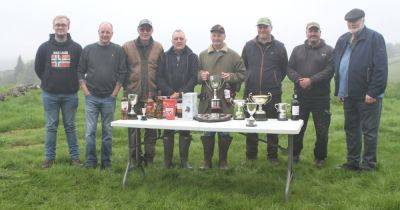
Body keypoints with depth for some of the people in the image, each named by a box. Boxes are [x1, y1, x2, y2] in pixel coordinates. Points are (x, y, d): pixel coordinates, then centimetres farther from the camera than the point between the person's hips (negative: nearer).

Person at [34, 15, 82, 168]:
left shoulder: (76, 48, 1)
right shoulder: (44, 47, 3)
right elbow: (38, 68, 10)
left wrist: (74, 84, 3)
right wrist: (49, 82, 7)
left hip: (70, 95, 0)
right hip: (49, 95, 1)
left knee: (70, 126, 7)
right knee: (51, 127, 7)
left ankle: (75, 157, 14)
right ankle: (49, 157, 16)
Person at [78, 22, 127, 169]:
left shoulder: (118, 51, 3)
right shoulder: (88, 50, 6)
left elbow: (122, 74, 1)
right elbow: (80, 72, 7)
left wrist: (114, 93, -4)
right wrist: (86, 91, -2)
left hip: (109, 98, 0)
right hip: (91, 97, 1)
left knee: (108, 132, 6)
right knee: (90, 131, 1)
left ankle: (106, 162, 15)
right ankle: (90, 161, 11)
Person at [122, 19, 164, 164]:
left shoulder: (158, 48, 6)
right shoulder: (127, 47, 4)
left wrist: (159, 91, 2)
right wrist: (126, 89, 2)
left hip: (152, 96, 1)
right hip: (133, 94, 0)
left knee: (151, 129, 6)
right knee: (133, 128, 5)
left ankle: (149, 158, 18)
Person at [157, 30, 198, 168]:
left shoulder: (192, 57, 7)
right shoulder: (165, 57, 10)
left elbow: (194, 78, -2)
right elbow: (159, 77, 2)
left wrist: (181, 93, -13)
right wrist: (170, 92, -11)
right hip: (167, 98, 1)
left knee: (185, 131, 3)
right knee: (168, 130, 4)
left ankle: (184, 160, 12)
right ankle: (167, 161, 12)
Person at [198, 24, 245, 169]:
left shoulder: (233, 55, 6)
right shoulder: (203, 55, 12)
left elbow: (242, 74, 5)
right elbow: (196, 74, 16)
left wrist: (231, 77, -13)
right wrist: (200, 76, -6)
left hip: (225, 99, -1)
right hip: (206, 99, 2)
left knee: (225, 132, 5)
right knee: (207, 132, 6)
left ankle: (223, 161, 19)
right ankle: (207, 160, 19)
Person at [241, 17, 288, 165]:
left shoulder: (279, 47, 3)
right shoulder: (249, 46, 6)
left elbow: (284, 68, 11)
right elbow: (243, 66, 16)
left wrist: (276, 81, 8)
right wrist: (249, 80, 12)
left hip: (273, 94, -1)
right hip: (251, 92, 1)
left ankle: (272, 155, 18)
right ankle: (250, 156, 20)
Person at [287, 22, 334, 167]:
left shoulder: (328, 51, 3)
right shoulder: (298, 50, 13)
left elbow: (330, 70, -10)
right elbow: (290, 69, 6)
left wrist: (311, 80, -19)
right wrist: (298, 80, -13)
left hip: (321, 97, -2)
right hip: (300, 96, 2)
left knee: (322, 130, 5)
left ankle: (320, 157, 21)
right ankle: (295, 154, 26)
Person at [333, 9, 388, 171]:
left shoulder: (375, 38, -7)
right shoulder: (342, 41, 14)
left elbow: (380, 68, -14)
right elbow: (337, 66, 17)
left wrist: (373, 92, -19)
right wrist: (339, 90, 10)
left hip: (368, 95, -7)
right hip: (348, 95, 7)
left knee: (369, 131, 2)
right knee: (351, 129, 14)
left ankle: (369, 164, 14)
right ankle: (353, 162, 25)